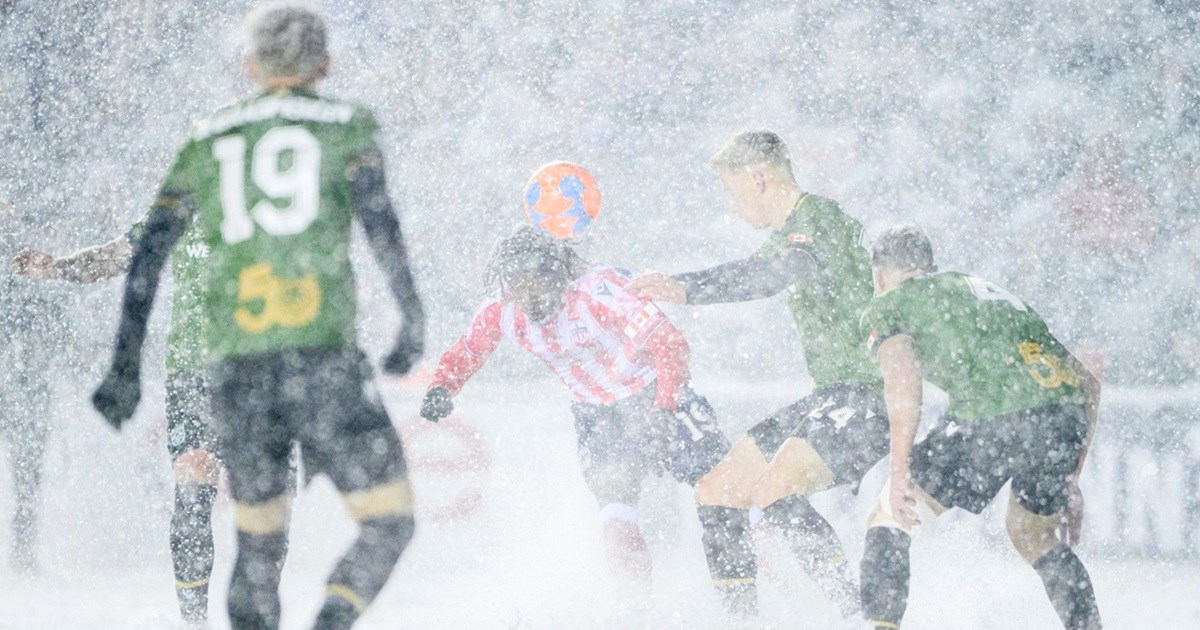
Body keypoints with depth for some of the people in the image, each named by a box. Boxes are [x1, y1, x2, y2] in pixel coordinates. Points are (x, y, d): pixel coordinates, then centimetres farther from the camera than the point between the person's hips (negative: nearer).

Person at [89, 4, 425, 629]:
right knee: (389, 522, 4)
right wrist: (413, 319, -5)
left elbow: (148, 251, 10)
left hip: (235, 369, 4)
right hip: (324, 361, -3)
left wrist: (125, 366, 10)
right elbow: (378, 219, -9)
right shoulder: (344, 125, 8)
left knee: (258, 541, 17)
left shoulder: (207, 139, 17)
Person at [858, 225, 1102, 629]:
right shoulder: (991, 291, 36)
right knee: (1034, 533, 30)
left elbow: (903, 379, -5)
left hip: (992, 419, -6)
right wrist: (1069, 478, 35)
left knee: (888, 521, 11)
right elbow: (1087, 383, 33)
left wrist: (900, 470, -8)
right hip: (1068, 414, 6)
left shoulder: (886, 306, 19)